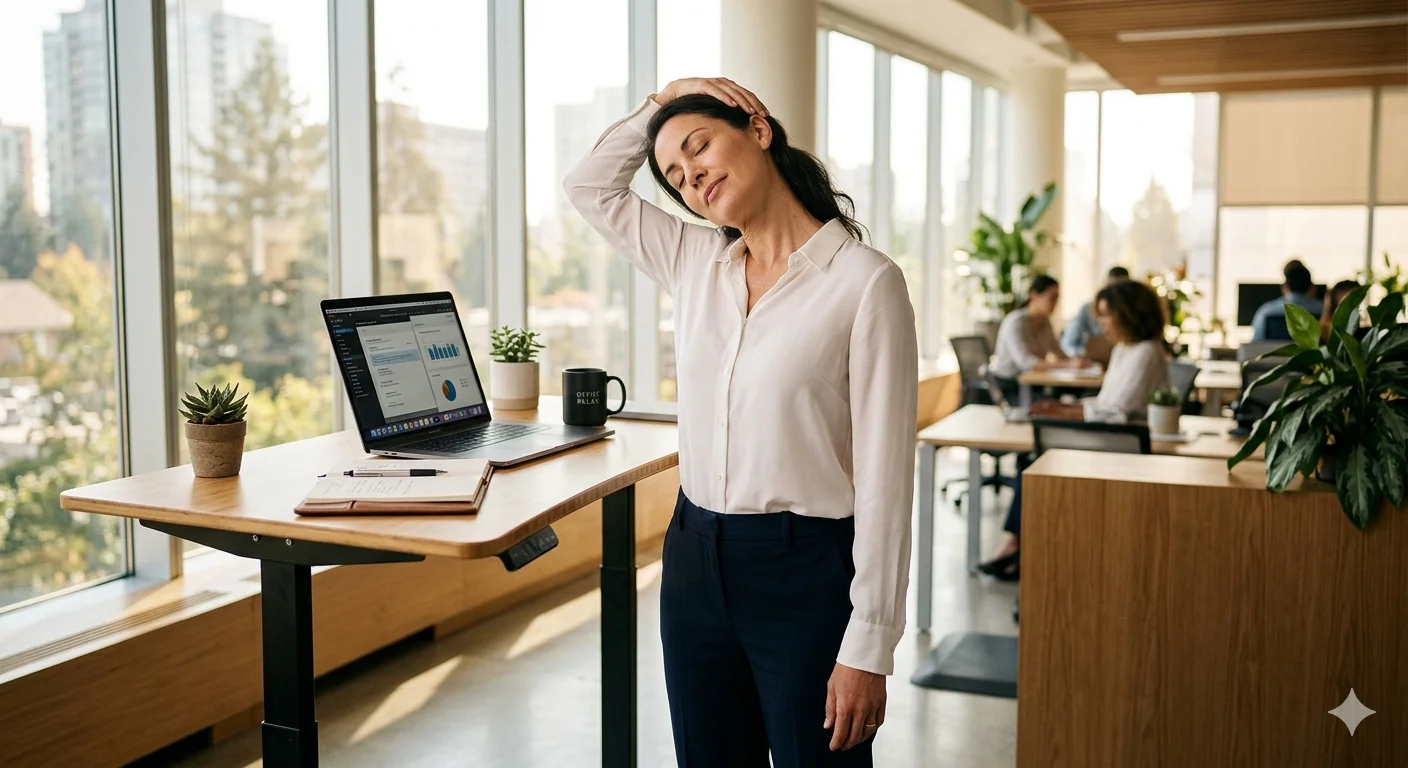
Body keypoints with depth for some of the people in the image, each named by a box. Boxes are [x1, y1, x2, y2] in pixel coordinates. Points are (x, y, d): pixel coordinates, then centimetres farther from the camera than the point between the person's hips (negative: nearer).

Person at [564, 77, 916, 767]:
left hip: (807, 570, -6)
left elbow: (883, 473, -14)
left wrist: (867, 648, -15)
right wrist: (660, 101, 8)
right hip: (696, 559, 6)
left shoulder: (865, 281, -12)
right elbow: (589, 185, 20)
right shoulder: (696, 264, 6)